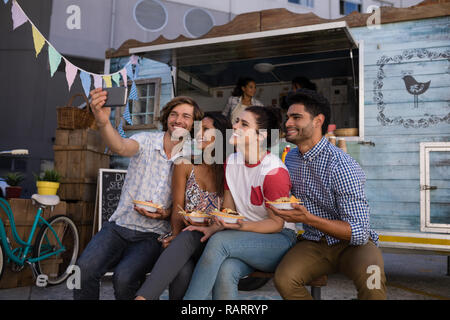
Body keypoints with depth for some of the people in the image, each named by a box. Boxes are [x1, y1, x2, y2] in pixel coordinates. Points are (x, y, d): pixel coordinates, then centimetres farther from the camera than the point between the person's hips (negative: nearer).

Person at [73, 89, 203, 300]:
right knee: (84, 269, -23)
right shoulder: (146, 141, 0)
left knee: (124, 278, -26)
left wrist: (165, 214, -15)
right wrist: (103, 122, -44)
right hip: (119, 225, 1)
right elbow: (121, 147, -24)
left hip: (153, 235, -1)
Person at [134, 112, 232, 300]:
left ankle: (142, 296, -43)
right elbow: (177, 210, 3)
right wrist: (177, 237, -17)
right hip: (184, 241, 1)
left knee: (188, 237, -37)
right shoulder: (185, 165, 7)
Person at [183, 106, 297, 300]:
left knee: (219, 241, -31)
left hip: (278, 239, -5)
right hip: (245, 238, 5)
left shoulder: (274, 170, -15)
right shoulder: (231, 162, 6)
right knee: (225, 272, -30)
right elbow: (228, 209, 9)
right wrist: (213, 228, -11)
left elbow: (276, 223, -11)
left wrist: (242, 226, -27)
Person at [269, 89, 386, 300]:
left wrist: (308, 219, -30)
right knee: (283, 279, -23)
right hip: (313, 243, 5)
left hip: (352, 243, -4)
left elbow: (359, 232, -22)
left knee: (371, 279, -35)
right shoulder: (291, 158, 4)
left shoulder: (341, 165, -19)